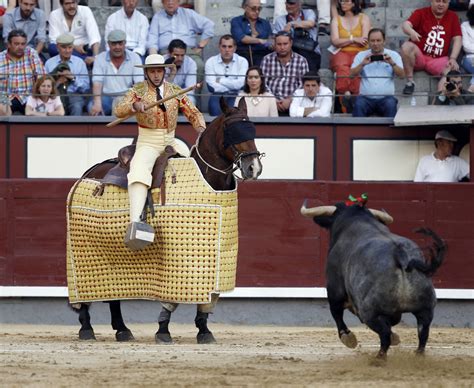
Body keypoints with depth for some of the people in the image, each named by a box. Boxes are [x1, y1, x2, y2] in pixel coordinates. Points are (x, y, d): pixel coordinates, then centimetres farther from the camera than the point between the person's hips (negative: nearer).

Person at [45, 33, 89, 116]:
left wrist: (73, 78, -8)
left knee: (77, 106, -35)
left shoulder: (80, 62, 13)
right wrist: (57, 82, -11)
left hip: (74, 95, 0)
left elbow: (86, 88, 7)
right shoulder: (49, 63, 13)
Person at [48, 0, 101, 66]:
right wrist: (75, 47, -22)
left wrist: (95, 57, -33)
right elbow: (54, 40, -10)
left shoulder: (85, 11, -5)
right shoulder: (54, 15, -2)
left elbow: (95, 37, -16)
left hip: (83, 51, -2)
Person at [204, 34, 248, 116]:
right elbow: (211, 85, -8)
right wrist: (232, 87, -12)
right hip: (218, 95, 1)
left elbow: (241, 84, -9)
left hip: (236, 97, -1)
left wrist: (221, 81, -4)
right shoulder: (211, 62, 6)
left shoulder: (242, 61, 5)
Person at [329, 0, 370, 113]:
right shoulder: (336, 19, 17)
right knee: (342, 67, -36)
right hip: (341, 53, 1)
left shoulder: (363, 18, 12)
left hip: (359, 53, -1)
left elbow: (364, 41, 0)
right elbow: (335, 41, 4)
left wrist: (344, 41, -1)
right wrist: (353, 39, -6)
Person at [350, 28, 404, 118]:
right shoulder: (361, 55, 16)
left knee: (391, 105, -34)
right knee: (359, 104, -32)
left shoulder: (393, 55, 14)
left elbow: (401, 75, 5)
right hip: (366, 97, 0)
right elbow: (352, 74, 6)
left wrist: (392, 63, -12)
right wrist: (362, 64, -10)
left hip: (386, 97, 0)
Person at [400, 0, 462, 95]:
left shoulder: (452, 17, 8)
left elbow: (457, 39, 1)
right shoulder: (421, 13, 1)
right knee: (407, 46, -33)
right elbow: (406, 25, -17)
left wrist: (453, 59, -15)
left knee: (453, 69, -30)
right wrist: (411, 31, -42)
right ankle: (410, 82, -24)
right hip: (419, 56, 0)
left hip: (438, 60, 0)